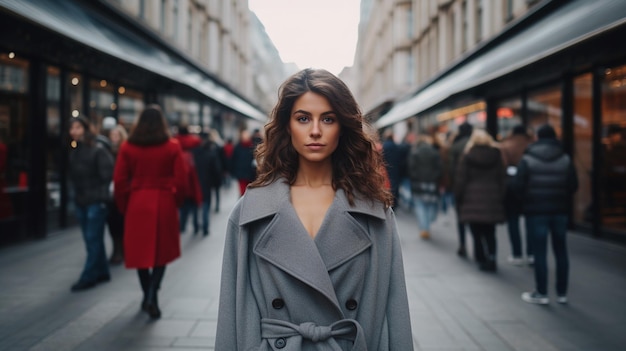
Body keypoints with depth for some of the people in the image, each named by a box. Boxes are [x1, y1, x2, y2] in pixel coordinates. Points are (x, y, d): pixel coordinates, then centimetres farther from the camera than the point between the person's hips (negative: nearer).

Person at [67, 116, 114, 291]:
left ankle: (88, 277, 2)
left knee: (93, 239, -3)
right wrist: (76, 191, 6)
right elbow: (71, 174, 15)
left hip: (96, 201, -7)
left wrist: (100, 194, -10)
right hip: (80, 201, 7)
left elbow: (106, 174, -13)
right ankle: (101, 272, 23)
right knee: (91, 239, 12)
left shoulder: (98, 150, -12)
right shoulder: (73, 151, 8)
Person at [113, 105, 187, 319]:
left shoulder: (127, 147, -1)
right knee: (162, 251, 9)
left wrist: (124, 207, 9)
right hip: (164, 203, -1)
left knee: (141, 251, 14)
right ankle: (152, 298, -6)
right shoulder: (172, 147, -4)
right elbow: (180, 180, -6)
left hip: (137, 204, 1)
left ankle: (147, 297, 25)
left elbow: (119, 181, -2)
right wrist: (176, 202, 9)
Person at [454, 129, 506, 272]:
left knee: (477, 233, 5)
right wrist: (501, 199, 10)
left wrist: (458, 198, 6)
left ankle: (482, 259, 4)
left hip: (472, 201, -2)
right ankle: (491, 259, -2)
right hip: (492, 200, 2)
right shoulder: (497, 156, 5)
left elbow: (460, 180, -2)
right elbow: (502, 179, 6)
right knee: (490, 233, 8)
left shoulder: (467, 157, -2)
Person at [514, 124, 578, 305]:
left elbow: (518, 185, -11)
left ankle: (541, 293, 5)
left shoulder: (527, 159, -7)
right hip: (560, 210, 3)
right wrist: (562, 198, 15)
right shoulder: (566, 159, 2)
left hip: (536, 210, -3)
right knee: (561, 251, 11)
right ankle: (562, 293, 16)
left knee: (539, 252, 1)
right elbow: (573, 185, -1)